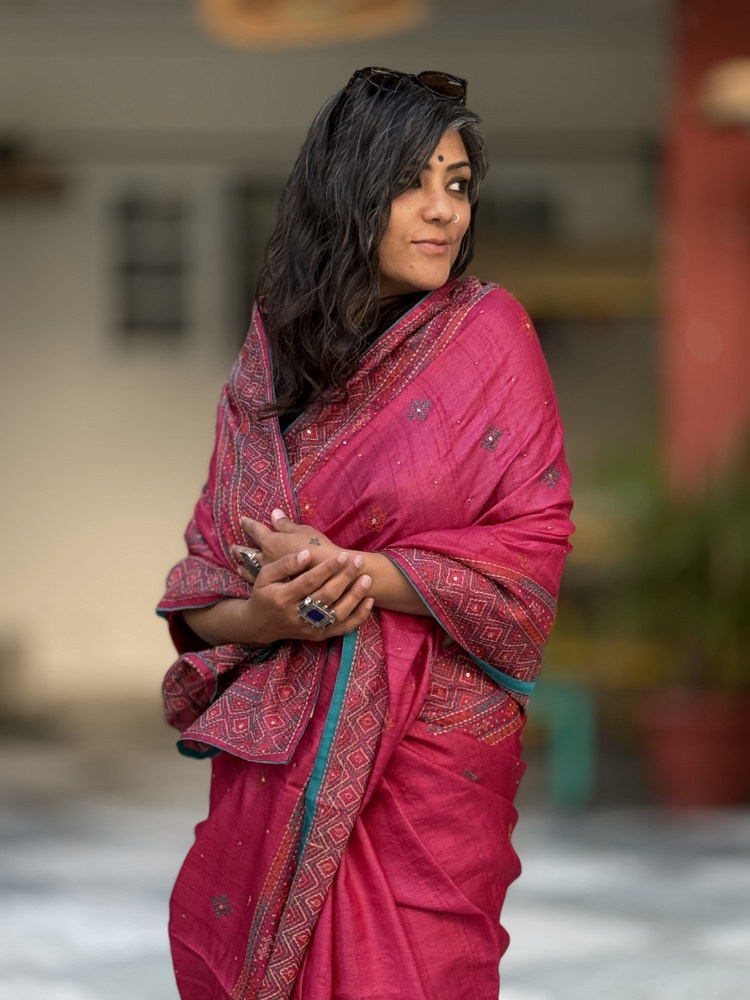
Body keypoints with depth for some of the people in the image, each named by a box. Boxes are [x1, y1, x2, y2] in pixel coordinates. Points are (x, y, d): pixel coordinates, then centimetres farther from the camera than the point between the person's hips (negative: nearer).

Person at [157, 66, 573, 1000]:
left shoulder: (487, 333, -3)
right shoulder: (268, 357, 5)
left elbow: (535, 551, -9)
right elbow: (202, 577, 5)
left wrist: (359, 574, -18)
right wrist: (262, 613, -18)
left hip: (434, 741, -3)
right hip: (279, 741, 3)